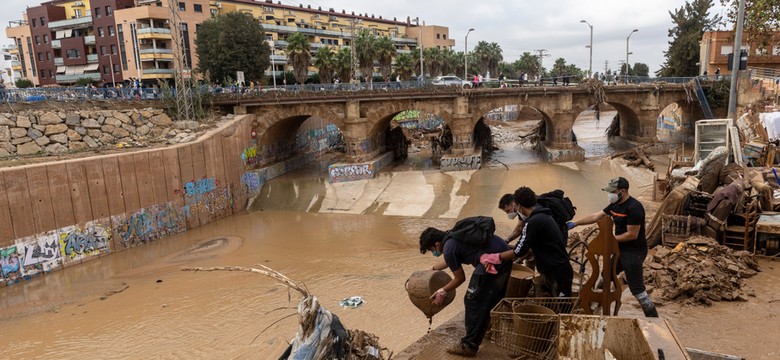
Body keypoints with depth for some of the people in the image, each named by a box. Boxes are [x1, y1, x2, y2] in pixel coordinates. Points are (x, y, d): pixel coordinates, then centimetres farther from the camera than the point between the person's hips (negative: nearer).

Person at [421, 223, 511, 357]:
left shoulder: (449, 248, -10)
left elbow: (460, 278, 2)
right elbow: (448, 260, 37)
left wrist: (442, 292, 16)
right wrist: (432, 269, 49)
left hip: (492, 263, -10)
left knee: (473, 303, 2)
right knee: (490, 299, 25)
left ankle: (469, 345, 9)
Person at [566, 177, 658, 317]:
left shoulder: (634, 207, -23)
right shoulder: (615, 205, 5)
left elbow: (632, 235, -23)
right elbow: (595, 216, 11)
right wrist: (575, 223, 9)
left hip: (634, 252, -9)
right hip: (621, 250, 9)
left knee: (637, 289, -6)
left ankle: (654, 319, 6)